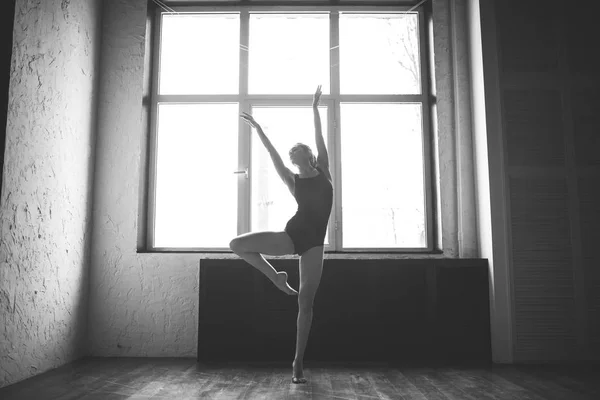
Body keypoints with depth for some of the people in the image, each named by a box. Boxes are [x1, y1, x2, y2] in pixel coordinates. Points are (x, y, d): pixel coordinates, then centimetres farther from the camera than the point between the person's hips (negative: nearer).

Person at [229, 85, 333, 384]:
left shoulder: (323, 172, 10)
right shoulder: (294, 181, 8)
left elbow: (319, 139, 5)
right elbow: (273, 155, 3)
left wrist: (315, 108, 3)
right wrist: (258, 129, -1)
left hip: (314, 242, -1)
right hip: (291, 235, 1)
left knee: (306, 302, -2)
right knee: (237, 244, -13)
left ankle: (298, 363, 7)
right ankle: (276, 278, 5)